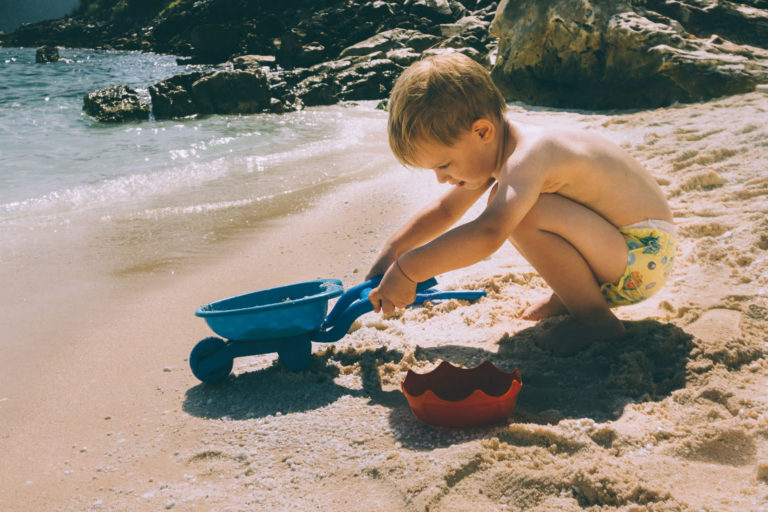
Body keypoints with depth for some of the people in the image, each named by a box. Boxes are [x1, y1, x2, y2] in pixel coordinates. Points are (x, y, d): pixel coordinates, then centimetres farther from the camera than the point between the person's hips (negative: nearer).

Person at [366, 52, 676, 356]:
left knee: (523, 216, -31)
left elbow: (487, 236, -45)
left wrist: (407, 270, -38)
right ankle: (573, 296, 16)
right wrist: (392, 250, 5)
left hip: (644, 256, -10)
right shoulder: (492, 149, 2)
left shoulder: (526, 157, -29)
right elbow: (445, 210, 16)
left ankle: (596, 319, -11)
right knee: (503, 203, 15)